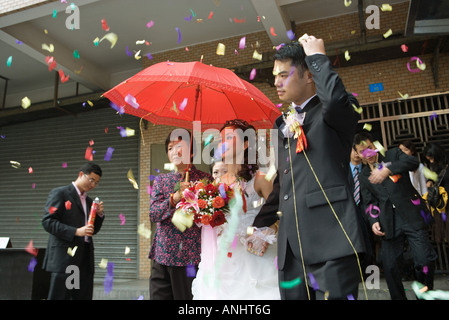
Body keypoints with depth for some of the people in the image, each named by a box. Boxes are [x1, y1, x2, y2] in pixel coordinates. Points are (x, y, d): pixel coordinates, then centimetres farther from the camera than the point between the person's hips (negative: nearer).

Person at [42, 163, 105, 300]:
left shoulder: (89, 201, 19)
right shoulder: (60, 193, -2)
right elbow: (47, 221, -11)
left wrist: (99, 215, 2)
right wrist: (76, 231, -20)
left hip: (85, 258, 7)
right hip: (65, 256, -7)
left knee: (84, 296, 8)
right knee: (60, 296, -2)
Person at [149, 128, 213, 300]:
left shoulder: (205, 179, -1)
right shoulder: (161, 179, 10)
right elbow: (153, 213, -2)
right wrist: (174, 198, -18)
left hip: (192, 257, -3)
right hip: (162, 255, 3)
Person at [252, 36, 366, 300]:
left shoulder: (336, 113, 0)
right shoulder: (284, 124, 19)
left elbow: (335, 97, -27)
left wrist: (317, 56, -9)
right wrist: (259, 224, 23)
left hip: (331, 240, -6)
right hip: (291, 247, 7)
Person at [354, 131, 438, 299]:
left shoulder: (393, 154, 5)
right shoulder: (364, 175, 13)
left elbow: (413, 161, -15)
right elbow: (369, 202, 12)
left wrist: (388, 168, -31)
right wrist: (374, 221, -6)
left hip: (411, 216, -2)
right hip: (389, 223, 3)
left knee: (425, 260, -6)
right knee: (390, 266, 1)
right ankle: (398, 297, 20)